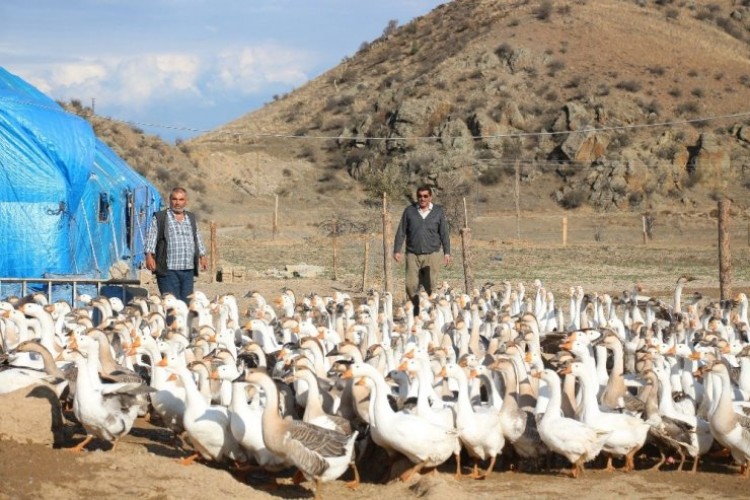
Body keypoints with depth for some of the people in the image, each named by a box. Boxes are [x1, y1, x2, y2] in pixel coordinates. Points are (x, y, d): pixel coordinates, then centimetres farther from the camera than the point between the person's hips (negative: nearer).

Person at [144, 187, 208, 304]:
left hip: (188, 269, 5)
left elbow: (197, 239, 27)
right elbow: (151, 238, -2)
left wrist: (202, 256, 21)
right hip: (168, 270, -5)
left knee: (186, 302, 3)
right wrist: (149, 255, -14)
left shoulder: (192, 218, 19)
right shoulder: (159, 218, 4)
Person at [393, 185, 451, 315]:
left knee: (431, 286, -7)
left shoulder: (439, 211, 4)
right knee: (411, 285, -4)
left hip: (432, 255, -1)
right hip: (413, 255, 1)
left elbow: (444, 233, 5)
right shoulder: (409, 211, 4)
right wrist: (397, 250, -2)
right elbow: (401, 232, 5)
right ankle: (416, 308, 15)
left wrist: (447, 252, -1)